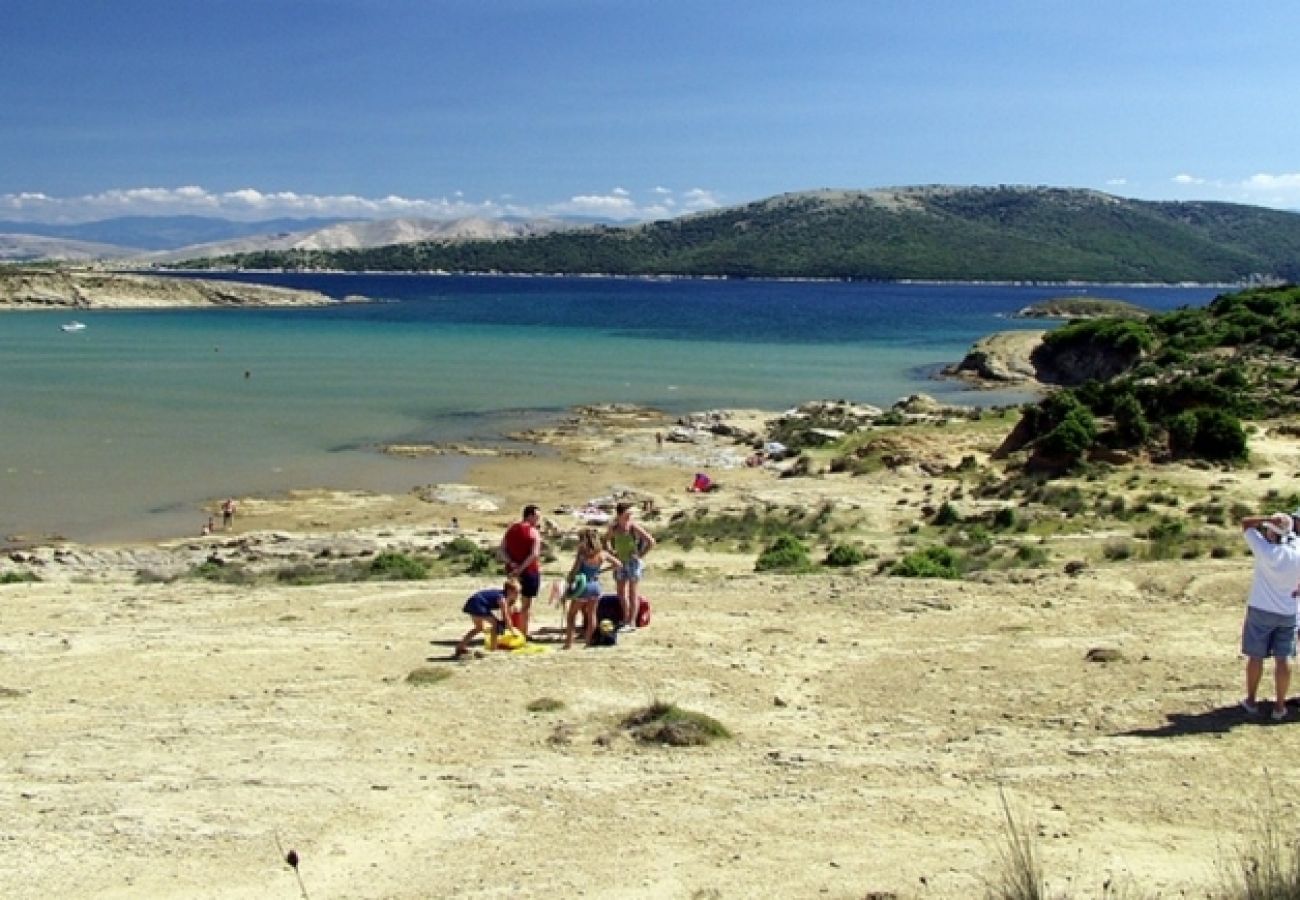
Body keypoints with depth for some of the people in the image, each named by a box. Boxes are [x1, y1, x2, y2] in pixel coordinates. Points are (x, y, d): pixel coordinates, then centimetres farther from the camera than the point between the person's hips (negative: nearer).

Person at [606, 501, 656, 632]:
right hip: (620, 563, 5)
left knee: (633, 594, -2)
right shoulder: (614, 528, 0)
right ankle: (626, 620, 23)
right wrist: (612, 553, 8)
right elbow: (606, 540, 19)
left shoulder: (634, 528, -13)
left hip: (633, 562, -5)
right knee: (621, 594, 10)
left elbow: (651, 542, -13)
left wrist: (640, 555, -10)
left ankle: (632, 623, 0)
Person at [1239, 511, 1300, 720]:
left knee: (1255, 656, 9)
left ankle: (1251, 701, 20)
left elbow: (1245, 523, -12)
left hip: (1261, 611, -3)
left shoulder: (1265, 551, -18)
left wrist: (1268, 519, -20)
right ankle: (1280, 706, 9)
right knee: (1283, 658, 6)